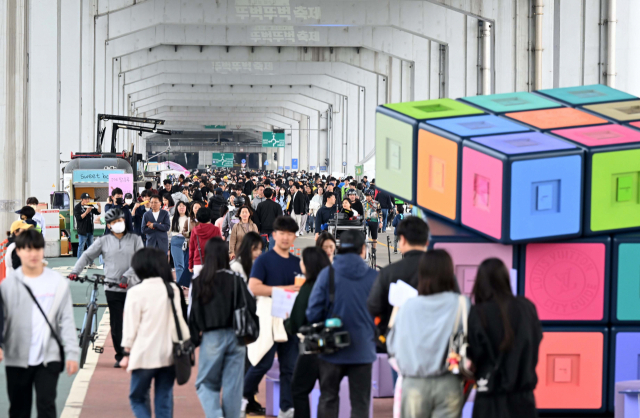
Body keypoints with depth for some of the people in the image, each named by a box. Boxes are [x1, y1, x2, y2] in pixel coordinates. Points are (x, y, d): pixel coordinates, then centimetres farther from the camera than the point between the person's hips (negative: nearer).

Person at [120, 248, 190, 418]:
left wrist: (127, 353, 1)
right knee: (165, 399, 9)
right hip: (169, 353, 4)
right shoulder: (173, 289, 6)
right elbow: (181, 320, 11)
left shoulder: (136, 292, -8)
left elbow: (131, 327, -6)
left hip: (145, 355, -4)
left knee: (138, 397, 7)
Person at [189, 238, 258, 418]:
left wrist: (192, 340, 7)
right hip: (235, 336, 1)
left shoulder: (199, 282, -4)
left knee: (206, 383, 9)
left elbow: (194, 315, -2)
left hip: (212, 337, -1)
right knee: (233, 385, 7)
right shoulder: (236, 279, -2)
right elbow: (250, 307, -2)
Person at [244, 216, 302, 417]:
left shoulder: (297, 263, 14)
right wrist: (283, 289, -18)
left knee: (290, 367, 3)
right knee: (263, 363, -5)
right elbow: (253, 287, -14)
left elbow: (302, 288, 23)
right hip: (268, 318, -5)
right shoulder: (264, 260, -3)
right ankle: (243, 396, 16)